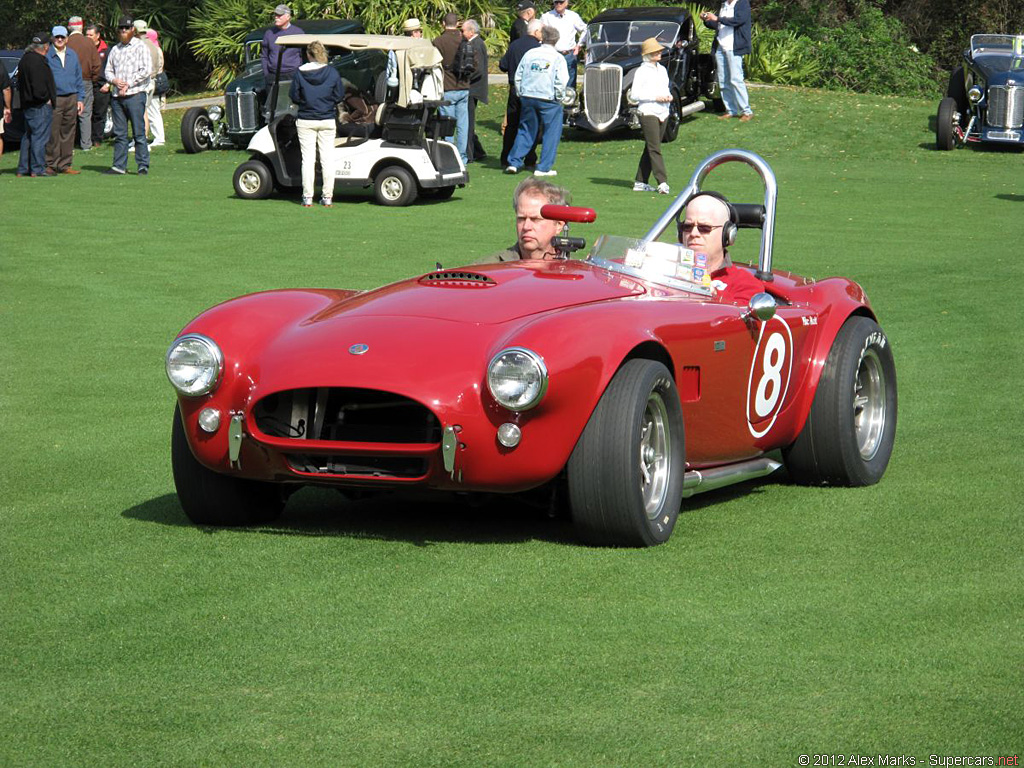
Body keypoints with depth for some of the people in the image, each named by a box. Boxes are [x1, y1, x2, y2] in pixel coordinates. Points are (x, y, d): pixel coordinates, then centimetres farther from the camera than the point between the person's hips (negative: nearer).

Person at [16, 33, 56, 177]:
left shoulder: (25, 59, 14)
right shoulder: (37, 62, -19)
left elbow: (20, 84, 20)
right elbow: (39, 87, -25)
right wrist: (47, 99, -10)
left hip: (27, 105, 10)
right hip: (40, 106, -10)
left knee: (28, 137, 15)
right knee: (40, 137, -5)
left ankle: (23, 169, 19)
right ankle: (37, 169, -4)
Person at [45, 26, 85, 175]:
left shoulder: (72, 55, 13)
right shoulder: (46, 55, -2)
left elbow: (78, 78, 18)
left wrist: (80, 98, 12)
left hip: (71, 99, 5)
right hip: (54, 100, -5)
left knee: (68, 134, 6)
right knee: (52, 134, -6)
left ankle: (65, 164, 12)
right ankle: (51, 165, -1)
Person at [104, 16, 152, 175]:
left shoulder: (140, 47, 1)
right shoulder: (115, 49, 19)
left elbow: (146, 70, -8)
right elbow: (108, 70, 20)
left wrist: (128, 84, -10)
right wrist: (114, 80, -3)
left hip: (135, 95, -5)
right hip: (117, 96, 5)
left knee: (139, 132, -6)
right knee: (119, 133, 5)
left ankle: (143, 166, -3)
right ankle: (119, 166, 7)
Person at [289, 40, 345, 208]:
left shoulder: (300, 73, -6)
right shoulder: (332, 72, -5)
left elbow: (294, 96, -1)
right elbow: (340, 96, 0)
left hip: (306, 121, 0)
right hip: (327, 120, 0)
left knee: (308, 159, 3)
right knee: (327, 159, 5)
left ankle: (307, 197, 2)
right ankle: (327, 197, 6)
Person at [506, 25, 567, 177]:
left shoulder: (529, 54, 4)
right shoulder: (558, 58, -6)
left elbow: (518, 76, 7)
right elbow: (561, 82, -13)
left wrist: (521, 95, 16)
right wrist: (558, 98, 1)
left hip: (528, 97, 4)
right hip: (548, 99, -4)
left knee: (525, 130, 16)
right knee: (551, 133, 6)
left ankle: (514, 163, 9)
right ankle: (544, 168, 3)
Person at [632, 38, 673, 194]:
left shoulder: (662, 70, 15)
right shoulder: (641, 71, -6)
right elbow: (635, 94, -11)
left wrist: (669, 96, 2)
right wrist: (656, 97, -16)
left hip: (663, 112, 7)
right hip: (648, 113, -7)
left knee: (650, 148, 9)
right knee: (654, 149, -12)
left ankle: (640, 182, 14)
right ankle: (662, 183, -18)